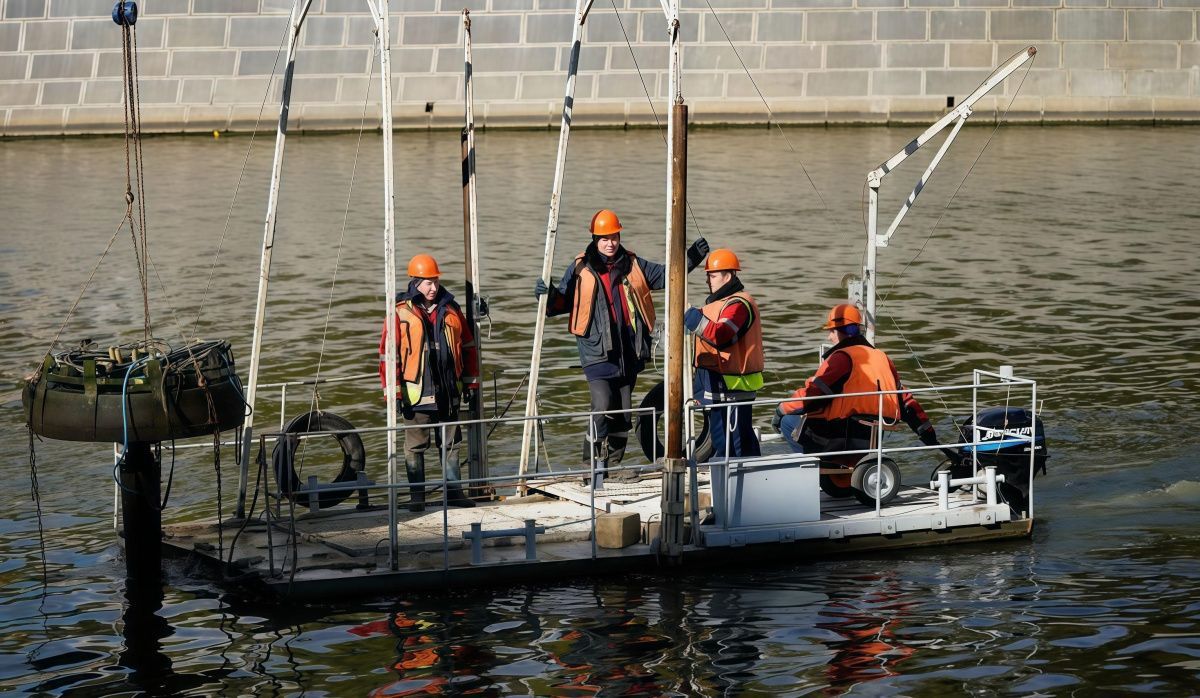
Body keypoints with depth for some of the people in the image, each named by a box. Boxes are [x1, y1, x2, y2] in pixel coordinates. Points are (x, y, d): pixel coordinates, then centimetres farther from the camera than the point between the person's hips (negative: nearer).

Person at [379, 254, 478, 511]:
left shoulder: (450, 309, 8)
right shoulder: (401, 313, -6)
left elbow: (467, 346, 14)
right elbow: (388, 353, -6)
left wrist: (471, 382, 12)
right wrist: (394, 392, -10)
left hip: (448, 392, 4)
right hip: (417, 393, -4)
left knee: (450, 444, 11)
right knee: (416, 446, 2)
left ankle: (453, 490, 18)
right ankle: (417, 495, 8)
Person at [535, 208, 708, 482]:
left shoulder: (633, 265, 11)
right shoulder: (580, 269, 1)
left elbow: (665, 275, 20)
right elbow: (562, 302, 4)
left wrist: (691, 257, 10)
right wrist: (548, 295, -16)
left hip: (628, 351, 4)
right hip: (597, 351, -4)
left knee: (623, 410, 9)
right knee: (603, 406, -17)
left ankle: (613, 463, 20)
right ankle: (593, 461, -4)